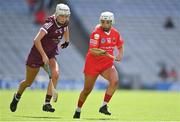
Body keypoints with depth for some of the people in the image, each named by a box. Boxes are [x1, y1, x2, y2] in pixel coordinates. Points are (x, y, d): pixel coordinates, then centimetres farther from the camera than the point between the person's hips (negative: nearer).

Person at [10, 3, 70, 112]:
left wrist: (67, 40, 23)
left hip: (51, 54, 5)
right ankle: (17, 97, 40)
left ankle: (47, 103, -19)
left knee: (55, 74, -23)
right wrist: (43, 55, -31)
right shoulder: (50, 24, -26)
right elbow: (36, 40, -32)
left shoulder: (64, 24, -3)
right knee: (29, 82, 9)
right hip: (37, 54, -5)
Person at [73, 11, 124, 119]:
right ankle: (78, 111, 29)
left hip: (107, 64, 4)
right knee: (87, 90, 7)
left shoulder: (115, 33, 0)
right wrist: (104, 53, -40)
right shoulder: (96, 33, -16)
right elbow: (92, 51, -22)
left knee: (115, 81, -25)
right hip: (93, 64, -4)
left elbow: (120, 46, 18)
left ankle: (104, 106, -16)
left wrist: (120, 54, -3)